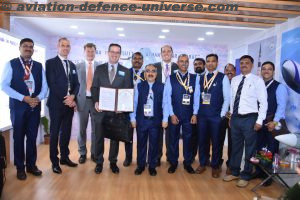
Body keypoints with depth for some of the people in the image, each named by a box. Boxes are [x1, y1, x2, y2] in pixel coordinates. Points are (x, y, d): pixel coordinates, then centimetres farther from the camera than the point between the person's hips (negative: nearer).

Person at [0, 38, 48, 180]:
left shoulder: (39, 66, 9)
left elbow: (44, 86, 8)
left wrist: (38, 98, -11)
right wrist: (24, 98, -16)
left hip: (35, 106, 3)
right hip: (18, 106, -2)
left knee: (32, 137, 10)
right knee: (19, 137, 8)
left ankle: (31, 165, 24)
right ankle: (20, 168, 22)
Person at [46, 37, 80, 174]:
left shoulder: (72, 65, 16)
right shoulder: (50, 63, -2)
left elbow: (76, 84, 11)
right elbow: (52, 84, -11)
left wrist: (72, 96, -8)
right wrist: (65, 99, -15)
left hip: (70, 103, 5)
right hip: (56, 104, -5)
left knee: (66, 132, 12)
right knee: (55, 133, 3)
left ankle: (65, 157, 26)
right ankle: (54, 162, 14)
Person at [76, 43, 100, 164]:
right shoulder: (78, 66, 4)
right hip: (83, 100, 1)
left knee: (95, 129, 9)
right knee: (82, 129, 10)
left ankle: (94, 153, 23)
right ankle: (82, 153, 24)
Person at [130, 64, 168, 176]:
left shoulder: (161, 87, 0)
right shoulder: (139, 86, 2)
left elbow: (165, 103, -1)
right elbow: (134, 102, 2)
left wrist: (165, 119, -5)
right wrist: (133, 118, -1)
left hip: (155, 120, 0)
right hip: (141, 120, 1)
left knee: (154, 144, 9)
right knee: (141, 144, 11)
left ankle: (152, 166, 25)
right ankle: (140, 165, 27)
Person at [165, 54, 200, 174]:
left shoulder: (195, 78, 3)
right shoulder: (171, 78, 1)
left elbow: (197, 96, 1)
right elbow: (167, 97, -3)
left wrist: (195, 114, -4)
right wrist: (172, 114, -7)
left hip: (189, 114, 1)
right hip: (174, 114, 0)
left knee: (188, 139, 10)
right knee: (173, 139, 9)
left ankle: (188, 163, 26)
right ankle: (173, 163, 25)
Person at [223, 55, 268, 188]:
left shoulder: (257, 80, -5)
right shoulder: (234, 80, 10)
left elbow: (263, 102, -7)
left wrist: (259, 120, -12)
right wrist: (231, 116, 12)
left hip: (249, 119, -5)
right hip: (235, 118, 5)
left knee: (250, 148, 8)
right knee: (235, 146, 16)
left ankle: (245, 176, 23)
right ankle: (234, 172, 32)